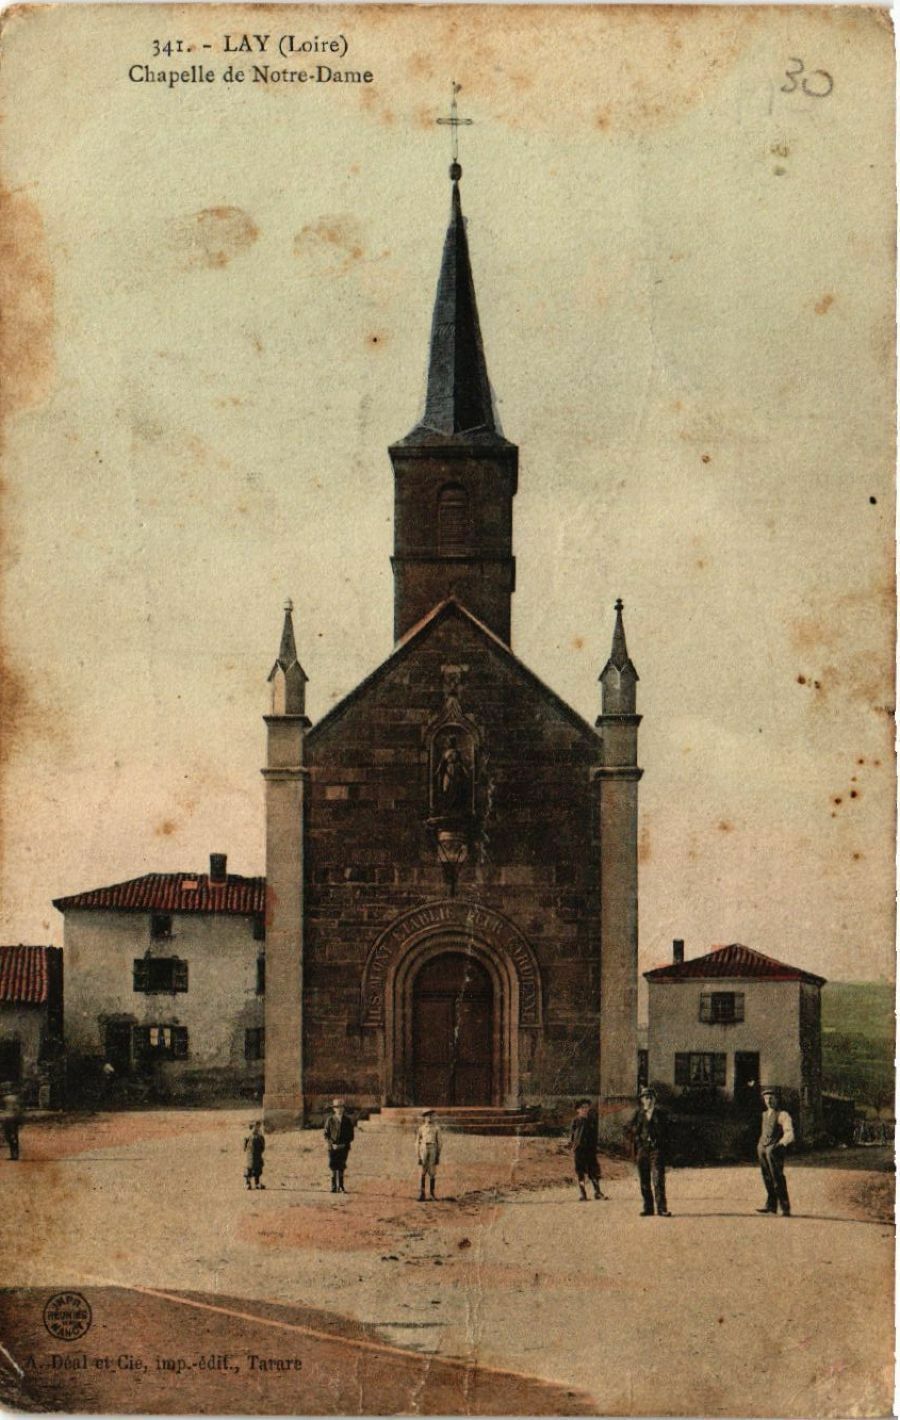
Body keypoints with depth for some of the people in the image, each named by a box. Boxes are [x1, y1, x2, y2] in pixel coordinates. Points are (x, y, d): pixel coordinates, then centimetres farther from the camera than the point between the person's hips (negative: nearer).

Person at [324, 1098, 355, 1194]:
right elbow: (326, 1135, 3)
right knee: (334, 1167, -3)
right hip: (333, 1147, 0)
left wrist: (344, 1144, -8)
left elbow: (351, 1135, 6)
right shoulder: (330, 1120, 1)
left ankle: (340, 1187, 8)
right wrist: (332, 1144, -12)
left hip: (344, 1147, 0)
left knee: (341, 1168, 0)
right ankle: (334, 1187, 1)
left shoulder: (348, 1120, 3)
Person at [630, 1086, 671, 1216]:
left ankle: (662, 1208, -11)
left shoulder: (660, 1114, 6)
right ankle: (647, 1208, 11)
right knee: (644, 1180, 5)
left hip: (656, 1149, -3)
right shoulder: (638, 1114, 11)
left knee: (658, 1180, -11)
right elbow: (634, 1131, 8)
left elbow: (663, 1131, 2)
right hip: (642, 1149, 3)